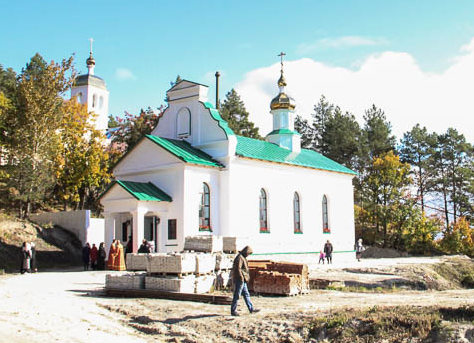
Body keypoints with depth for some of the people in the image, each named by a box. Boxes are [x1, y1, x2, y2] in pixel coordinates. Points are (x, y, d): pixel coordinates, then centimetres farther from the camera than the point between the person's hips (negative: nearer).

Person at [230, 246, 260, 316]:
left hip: (243, 281, 11)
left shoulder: (243, 257, 16)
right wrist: (241, 278, -22)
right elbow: (238, 269, -22)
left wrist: (246, 278, 19)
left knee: (246, 294, 13)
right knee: (237, 295, -4)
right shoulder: (239, 258, -16)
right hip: (239, 280, -11)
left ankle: (251, 309, 18)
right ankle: (233, 310, 2)